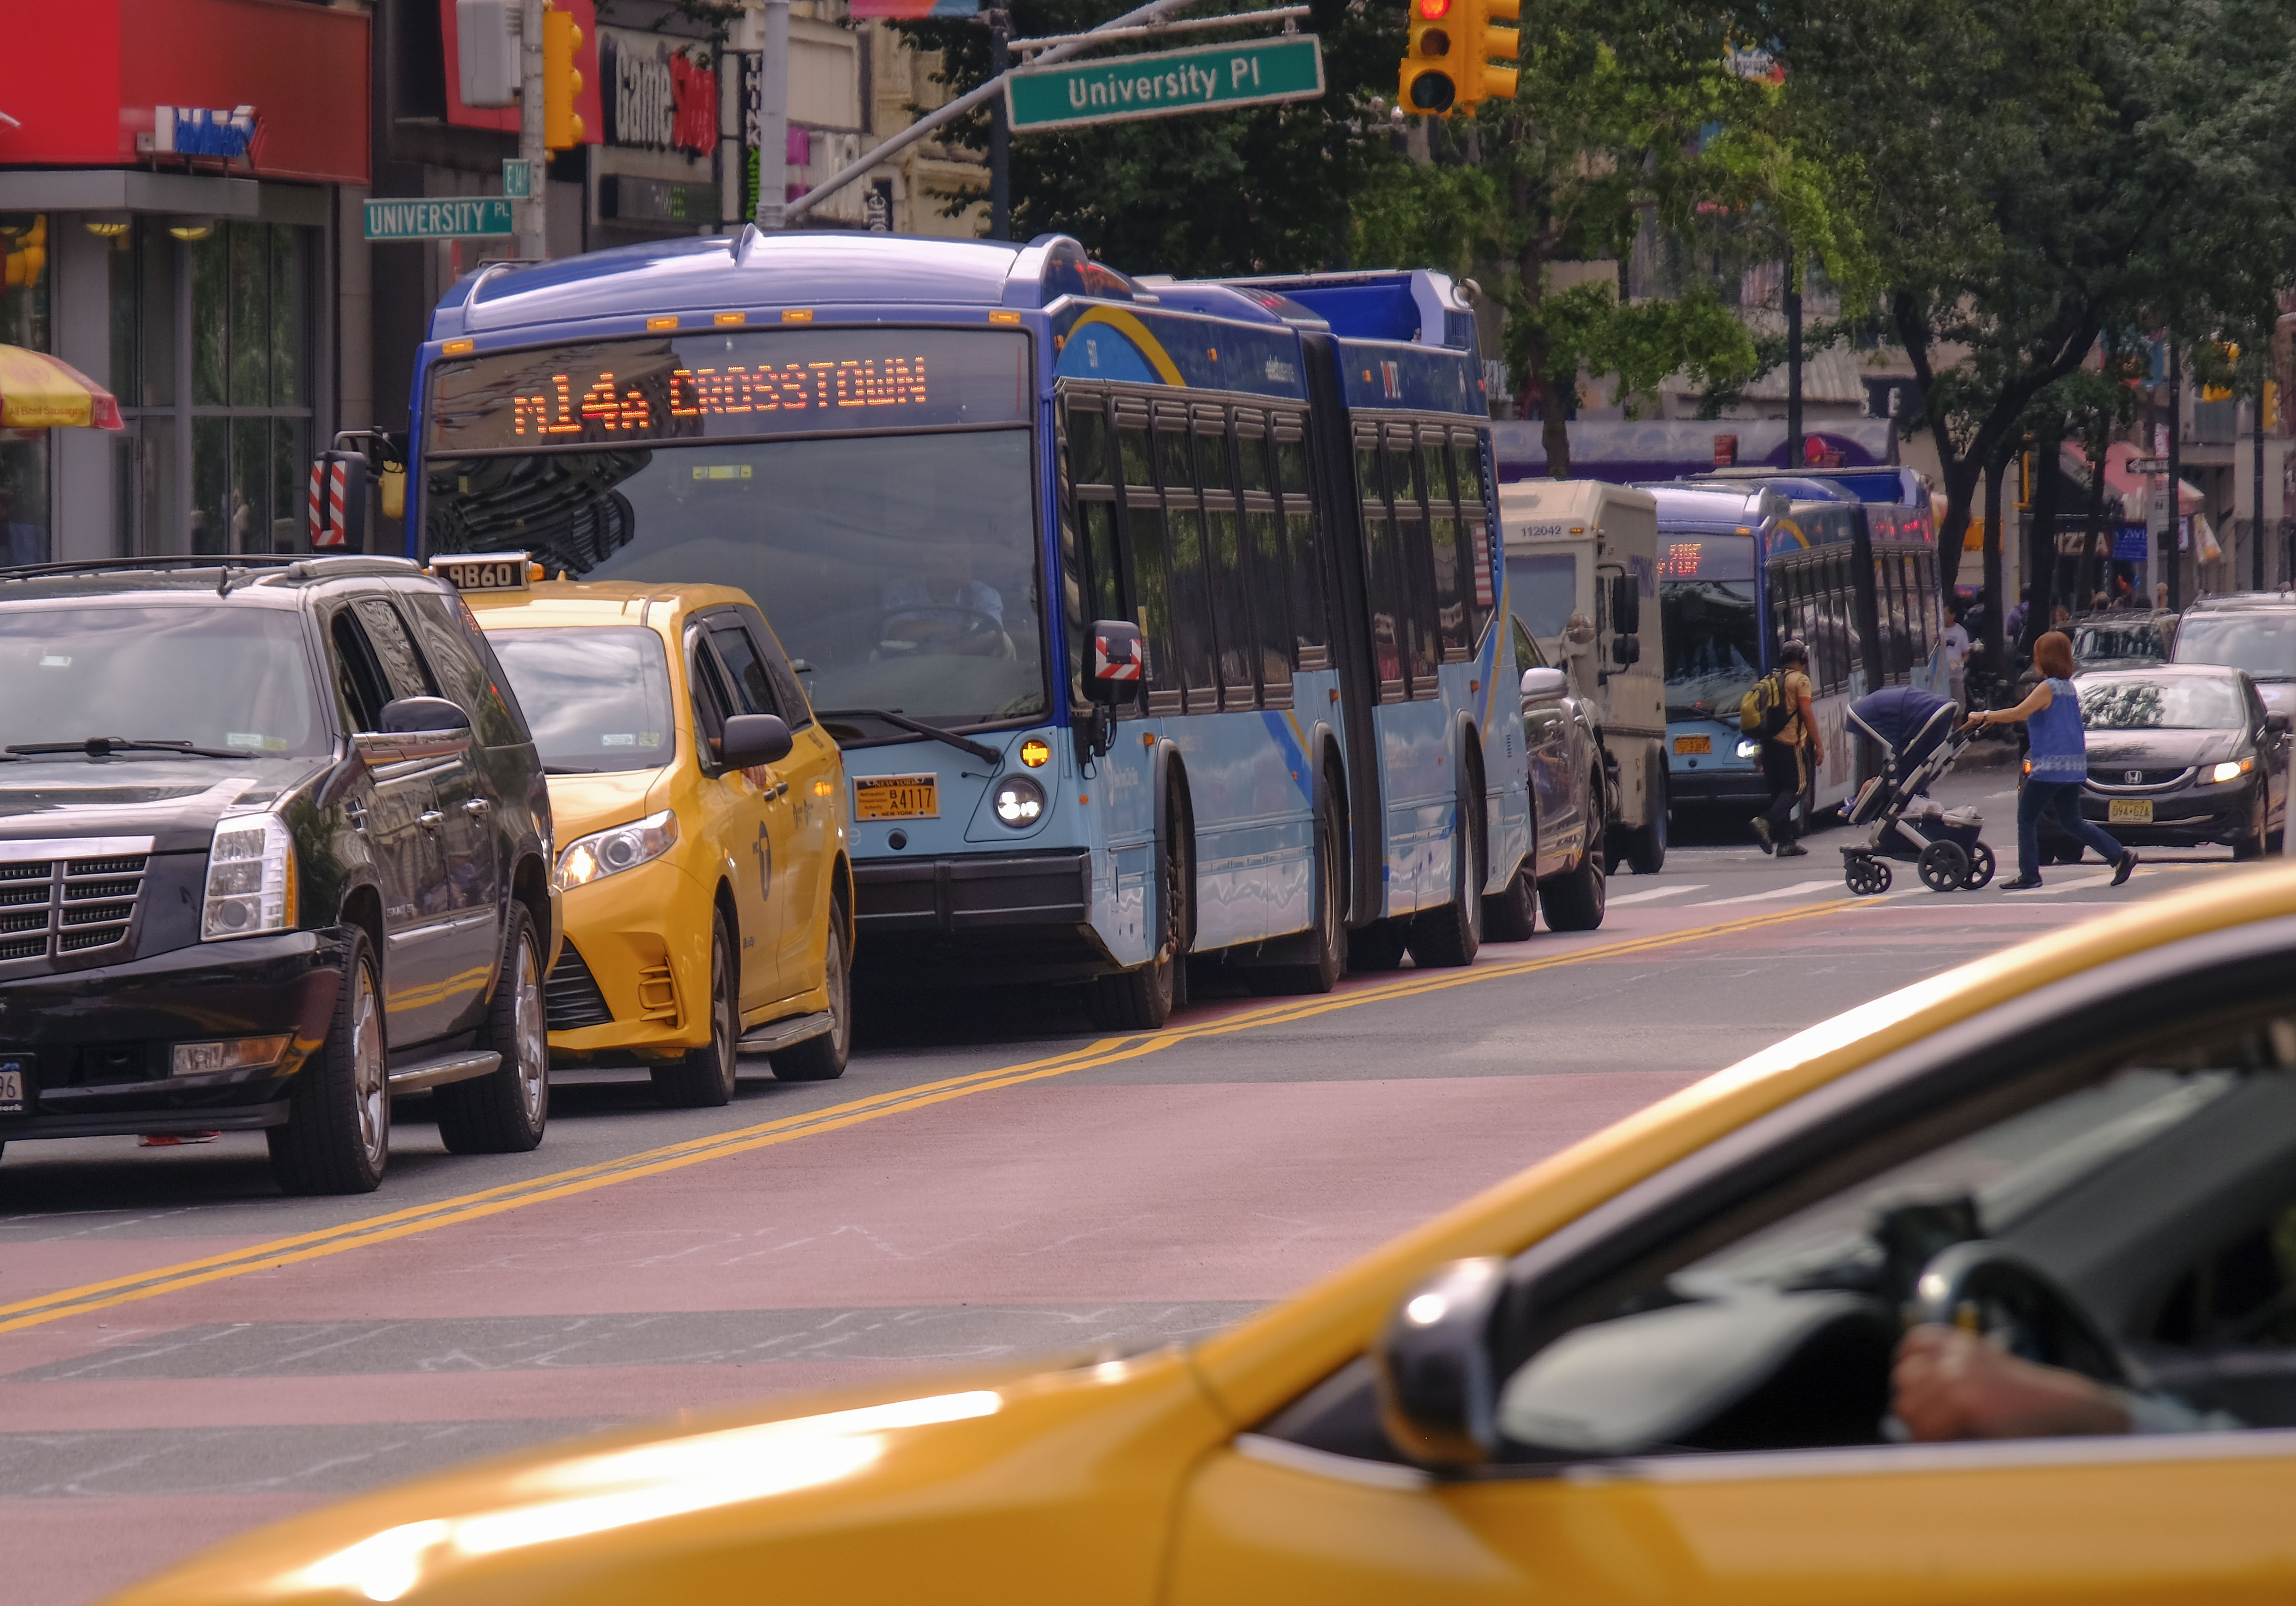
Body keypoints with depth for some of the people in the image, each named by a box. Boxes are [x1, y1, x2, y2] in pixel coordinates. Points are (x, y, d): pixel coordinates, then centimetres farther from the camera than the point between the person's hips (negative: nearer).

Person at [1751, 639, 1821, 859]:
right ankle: (1767, 820, -25)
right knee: (1795, 788, -3)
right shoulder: (1800, 680, -4)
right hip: (1790, 742, -7)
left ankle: (1785, 842, 9)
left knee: (1779, 790, 10)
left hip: (1770, 742, 7)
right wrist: (1818, 744, -9)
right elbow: (1806, 713, -11)